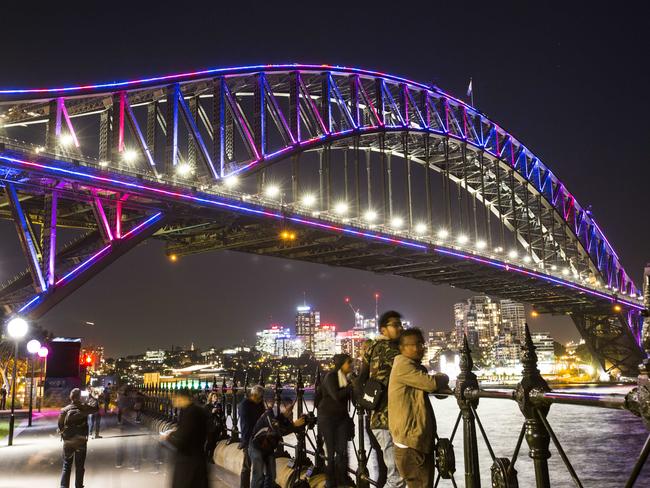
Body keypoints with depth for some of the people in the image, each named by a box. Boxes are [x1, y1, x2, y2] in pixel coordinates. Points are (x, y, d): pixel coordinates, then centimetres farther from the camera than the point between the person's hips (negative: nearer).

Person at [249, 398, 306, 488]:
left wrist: (303, 422, -23)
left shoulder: (284, 417, -1)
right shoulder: (270, 414, -25)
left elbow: (296, 429, -5)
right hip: (257, 446, -7)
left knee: (271, 476, 5)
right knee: (259, 476, -11)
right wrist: (294, 425, -36)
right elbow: (278, 431, -37)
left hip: (269, 448, 7)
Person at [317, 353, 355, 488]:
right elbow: (337, 396, -23)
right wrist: (351, 386, -19)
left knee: (342, 450, 0)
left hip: (342, 417, 5)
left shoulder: (347, 377, 7)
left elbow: (350, 396, 6)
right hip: (328, 417, -5)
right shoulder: (330, 377, -12)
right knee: (331, 450, -1)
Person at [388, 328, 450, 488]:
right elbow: (431, 383, -20)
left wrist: (439, 381, 1)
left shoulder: (416, 367, 18)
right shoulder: (402, 365, -13)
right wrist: (444, 378, 0)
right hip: (410, 443, -9)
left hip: (420, 440, 9)